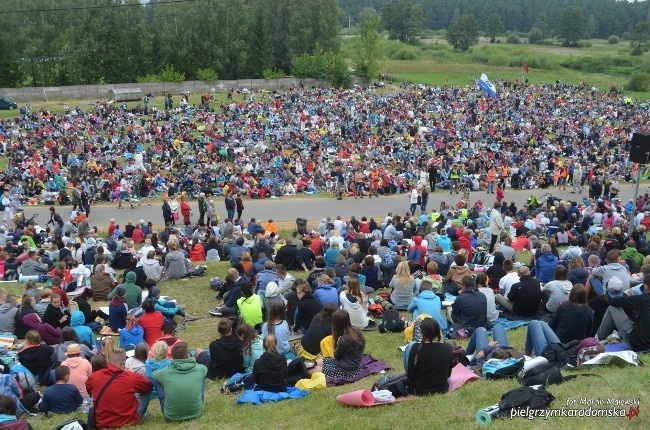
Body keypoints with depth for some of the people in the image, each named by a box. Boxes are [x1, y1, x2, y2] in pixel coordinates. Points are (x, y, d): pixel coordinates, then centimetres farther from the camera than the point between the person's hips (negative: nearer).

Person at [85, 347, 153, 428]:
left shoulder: (95, 376, -8)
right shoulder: (131, 377, -18)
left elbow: (88, 389, 17)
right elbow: (150, 385, 4)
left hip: (101, 423, 3)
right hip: (127, 422, -3)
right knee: (147, 390, 12)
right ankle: (142, 414, 36)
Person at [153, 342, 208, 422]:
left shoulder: (165, 372, -11)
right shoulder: (199, 369, -9)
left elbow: (153, 374, 15)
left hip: (171, 417, -1)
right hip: (196, 413, 1)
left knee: (157, 379, 15)